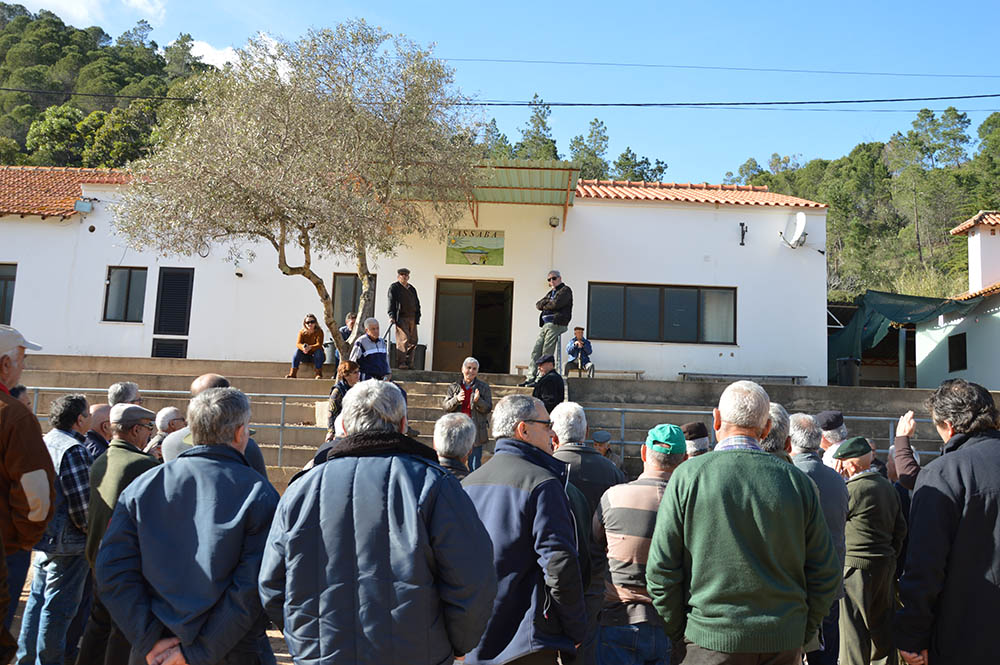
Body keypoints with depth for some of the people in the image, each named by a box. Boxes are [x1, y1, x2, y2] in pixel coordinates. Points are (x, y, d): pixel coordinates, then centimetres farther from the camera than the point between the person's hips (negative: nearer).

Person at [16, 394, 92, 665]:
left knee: (38, 599, 20)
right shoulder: (73, 450, -20)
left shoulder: (43, 442, 9)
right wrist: (90, 531, -7)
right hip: (68, 541, -9)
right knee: (58, 606, 1)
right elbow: (81, 504, -21)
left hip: (43, 534, 9)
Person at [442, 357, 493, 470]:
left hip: (475, 432, -2)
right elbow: (446, 407, 3)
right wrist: (456, 399, -16)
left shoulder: (484, 387, 5)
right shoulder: (454, 387, 9)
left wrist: (478, 401, -20)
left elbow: (488, 408, 0)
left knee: (474, 466, -2)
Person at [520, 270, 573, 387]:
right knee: (535, 351, 0)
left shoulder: (565, 290, 2)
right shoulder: (550, 293, 26)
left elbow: (556, 304, -15)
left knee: (546, 353, -10)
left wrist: (545, 305, 3)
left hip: (556, 324, -8)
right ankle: (531, 377, 1)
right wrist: (548, 302, -4)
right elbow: (538, 305, 14)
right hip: (545, 325, 8)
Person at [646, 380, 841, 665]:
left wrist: (678, 636, 3)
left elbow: (661, 570, -8)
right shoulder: (797, 480, -1)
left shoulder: (688, 475, -8)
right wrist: (802, 636, 14)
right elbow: (826, 574, 3)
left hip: (712, 641, -2)